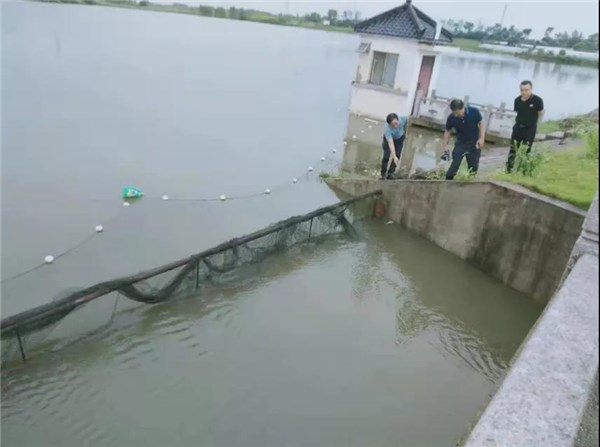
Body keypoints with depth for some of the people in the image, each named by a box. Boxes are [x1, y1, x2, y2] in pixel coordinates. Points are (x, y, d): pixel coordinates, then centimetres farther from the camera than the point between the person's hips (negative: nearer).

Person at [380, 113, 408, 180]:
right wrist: (394, 157, -54)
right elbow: (391, 143, -47)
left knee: (397, 155, -3)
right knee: (386, 156, -11)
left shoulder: (403, 119, -35)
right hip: (389, 138, -3)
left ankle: (390, 173, 10)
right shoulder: (387, 129, -44)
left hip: (400, 138, 3)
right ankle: (383, 174, 8)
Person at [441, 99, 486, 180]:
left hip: (474, 144, 0)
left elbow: (480, 124, -5)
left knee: (473, 167, 5)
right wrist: (445, 145, -7)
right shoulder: (451, 118, -17)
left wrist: (481, 138, -17)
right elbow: (447, 131, -1)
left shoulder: (474, 112, -18)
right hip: (460, 143, 0)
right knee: (454, 165, -14)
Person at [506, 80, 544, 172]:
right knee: (513, 149, 5)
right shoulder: (517, 100, -6)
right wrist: (518, 122, 8)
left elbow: (541, 113, -2)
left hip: (530, 129, -3)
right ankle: (508, 169, 13)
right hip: (518, 127, 3)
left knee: (526, 151, 4)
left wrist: (534, 124, 4)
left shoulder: (537, 100, -16)